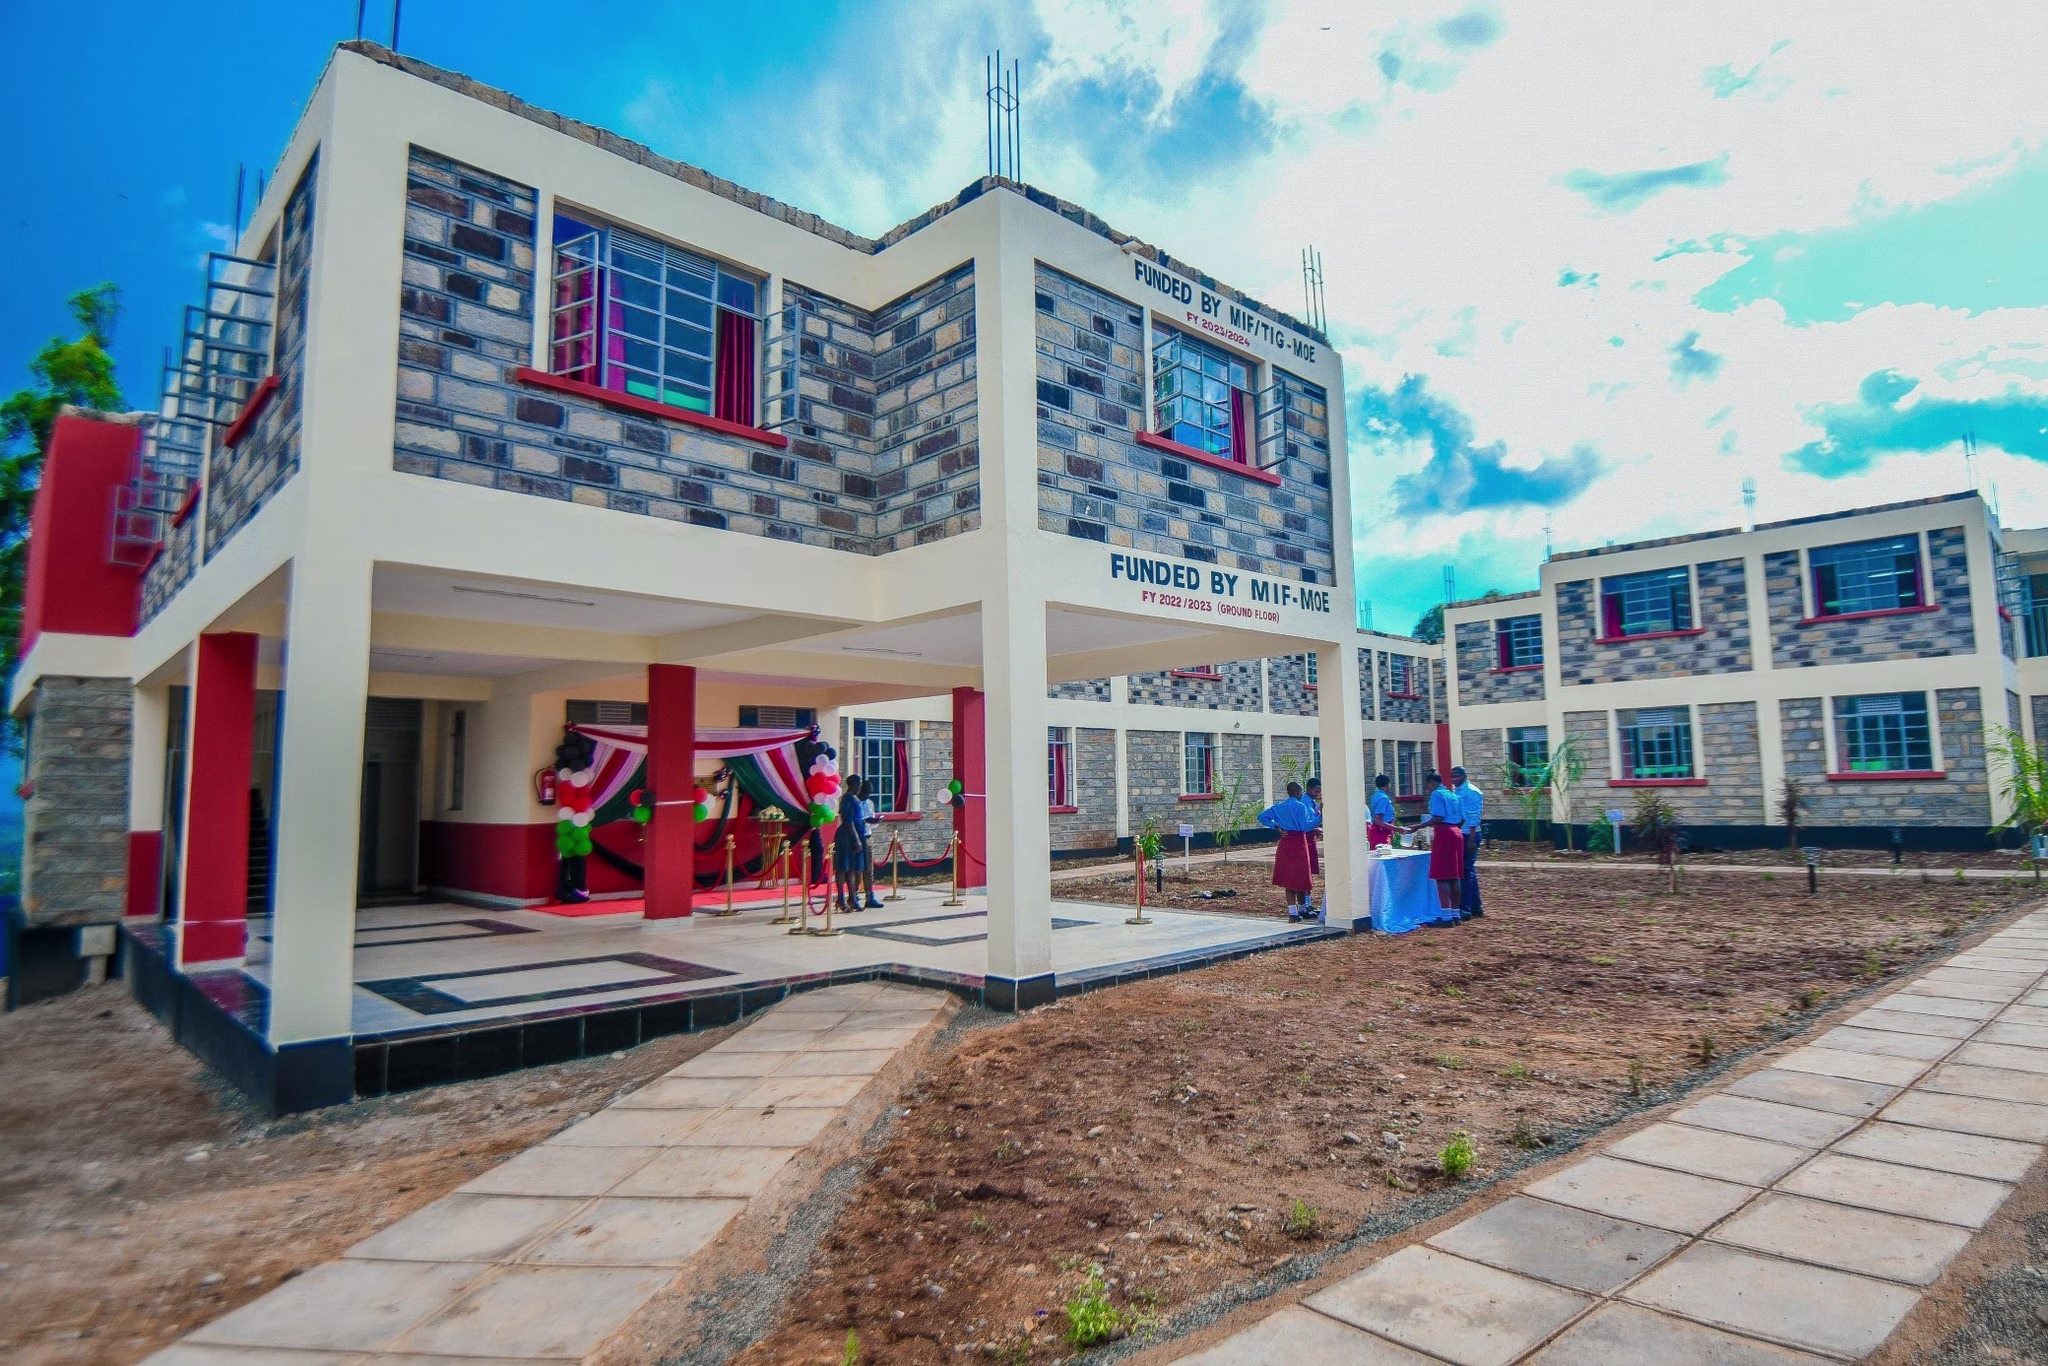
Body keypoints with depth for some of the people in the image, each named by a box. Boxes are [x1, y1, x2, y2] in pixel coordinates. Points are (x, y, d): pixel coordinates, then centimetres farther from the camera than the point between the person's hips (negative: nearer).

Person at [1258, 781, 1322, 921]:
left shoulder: (1279, 806, 8)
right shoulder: (1300, 806, -10)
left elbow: (1262, 817, 9)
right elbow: (1306, 826, -18)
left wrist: (1276, 827, 6)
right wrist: (1320, 817, -15)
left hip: (1285, 843, 5)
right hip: (1299, 842, -5)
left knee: (1288, 878, 6)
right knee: (1300, 877, 8)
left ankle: (1293, 911, 1)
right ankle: (1301, 909, 20)